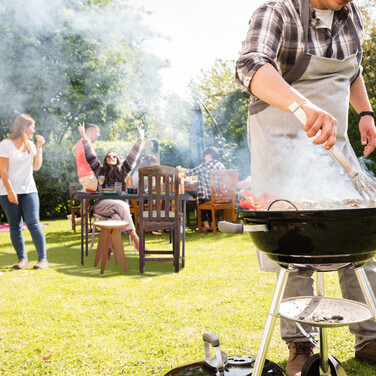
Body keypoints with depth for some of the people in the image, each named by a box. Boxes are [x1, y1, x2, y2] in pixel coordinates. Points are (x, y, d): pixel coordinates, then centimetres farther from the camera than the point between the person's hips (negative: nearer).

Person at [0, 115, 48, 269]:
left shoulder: (30, 145, 13)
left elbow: (36, 167, 9)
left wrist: (39, 147, 3)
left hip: (29, 190, 3)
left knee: (33, 223, -8)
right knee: (15, 226, 1)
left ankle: (43, 259, -5)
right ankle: (22, 259, 11)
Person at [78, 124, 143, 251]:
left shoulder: (122, 171, 17)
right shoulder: (101, 171, 14)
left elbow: (132, 157, 14)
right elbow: (90, 157, 10)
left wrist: (140, 140, 12)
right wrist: (84, 137, 7)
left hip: (120, 203, 2)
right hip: (102, 204, -2)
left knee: (117, 216, -33)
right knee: (120, 206, -32)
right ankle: (135, 238, -38)